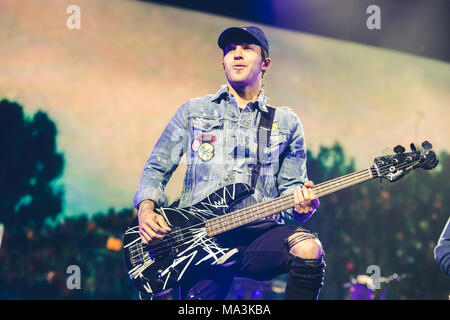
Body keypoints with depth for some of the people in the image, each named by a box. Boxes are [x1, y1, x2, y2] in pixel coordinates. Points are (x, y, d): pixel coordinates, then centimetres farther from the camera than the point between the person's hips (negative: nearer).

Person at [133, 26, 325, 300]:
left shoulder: (287, 123, 17)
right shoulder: (193, 111, 16)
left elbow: (290, 187, 15)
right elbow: (156, 168, 17)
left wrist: (299, 205, -10)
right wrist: (146, 208, -4)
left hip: (259, 231, 1)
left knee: (308, 249, -31)